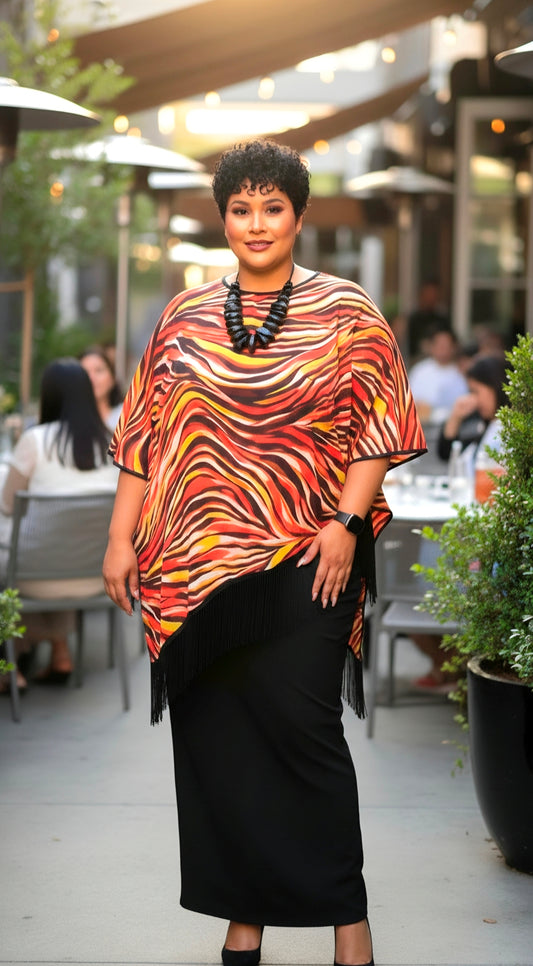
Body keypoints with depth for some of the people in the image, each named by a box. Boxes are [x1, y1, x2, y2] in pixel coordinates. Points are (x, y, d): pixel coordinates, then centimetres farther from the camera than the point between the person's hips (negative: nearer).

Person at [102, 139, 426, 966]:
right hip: (197, 559, 3)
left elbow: (377, 430, -1)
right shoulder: (185, 317, 11)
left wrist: (346, 523, -12)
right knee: (214, 740, 5)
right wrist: (121, 537, 5)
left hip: (302, 563, -3)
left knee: (301, 728, -6)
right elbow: (144, 434, 11)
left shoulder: (345, 313, 3)